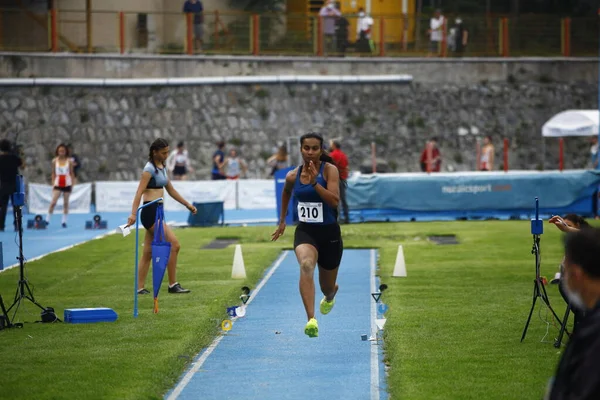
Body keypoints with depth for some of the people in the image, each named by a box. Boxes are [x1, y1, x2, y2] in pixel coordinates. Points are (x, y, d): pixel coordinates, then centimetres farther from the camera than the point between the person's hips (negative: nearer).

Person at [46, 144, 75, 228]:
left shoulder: (69, 161, 1)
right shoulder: (55, 161, 2)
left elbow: (71, 173, 5)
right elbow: (53, 173, 8)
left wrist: (73, 184, 1)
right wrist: (53, 184, 2)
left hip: (67, 184, 0)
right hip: (58, 184, 0)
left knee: (65, 203, 5)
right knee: (53, 202, -11)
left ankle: (64, 221, 11)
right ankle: (47, 219, -5)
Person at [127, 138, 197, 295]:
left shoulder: (162, 167, 16)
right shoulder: (150, 168, -11)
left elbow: (171, 190, 25)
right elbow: (139, 192, -20)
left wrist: (187, 204, 26)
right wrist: (133, 214, -29)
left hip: (157, 212, 9)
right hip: (150, 212, -9)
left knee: (148, 253, 9)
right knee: (174, 244, -13)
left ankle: (140, 288, 11)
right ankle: (173, 285, -9)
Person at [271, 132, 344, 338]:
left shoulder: (330, 170, -12)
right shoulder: (292, 176, -1)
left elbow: (334, 201, -24)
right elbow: (286, 193, 23)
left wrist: (314, 182, -33)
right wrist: (282, 220, 27)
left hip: (329, 233, -1)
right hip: (304, 231, 1)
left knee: (327, 287, 15)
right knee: (306, 265, -33)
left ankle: (330, 296, 58)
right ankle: (311, 320, -44)